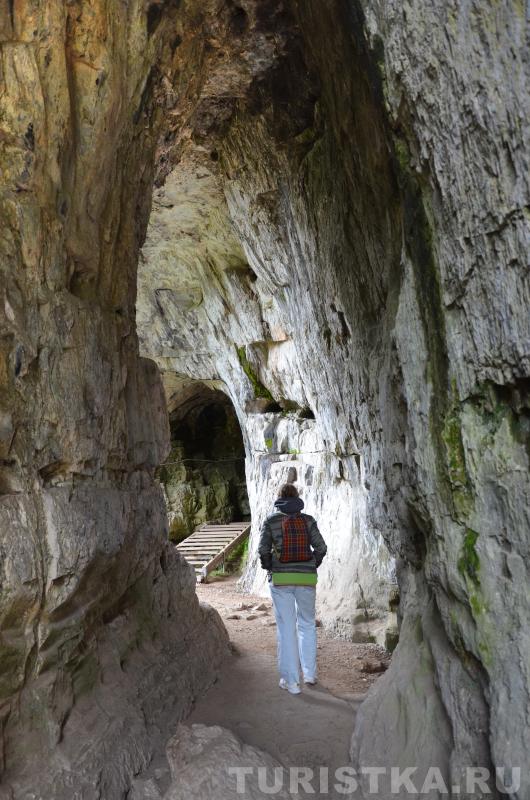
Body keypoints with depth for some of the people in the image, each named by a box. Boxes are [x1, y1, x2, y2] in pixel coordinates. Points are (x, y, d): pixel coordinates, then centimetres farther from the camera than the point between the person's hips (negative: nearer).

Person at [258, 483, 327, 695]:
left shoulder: (271, 521, -4)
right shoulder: (308, 520, -1)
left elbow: (263, 550, -9)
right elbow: (321, 548, -4)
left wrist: (270, 568, 6)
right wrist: (312, 566, 10)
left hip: (280, 579, -1)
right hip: (307, 579, 2)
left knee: (286, 629, 7)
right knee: (307, 624, 19)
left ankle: (291, 681, 12)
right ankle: (310, 673, 28)